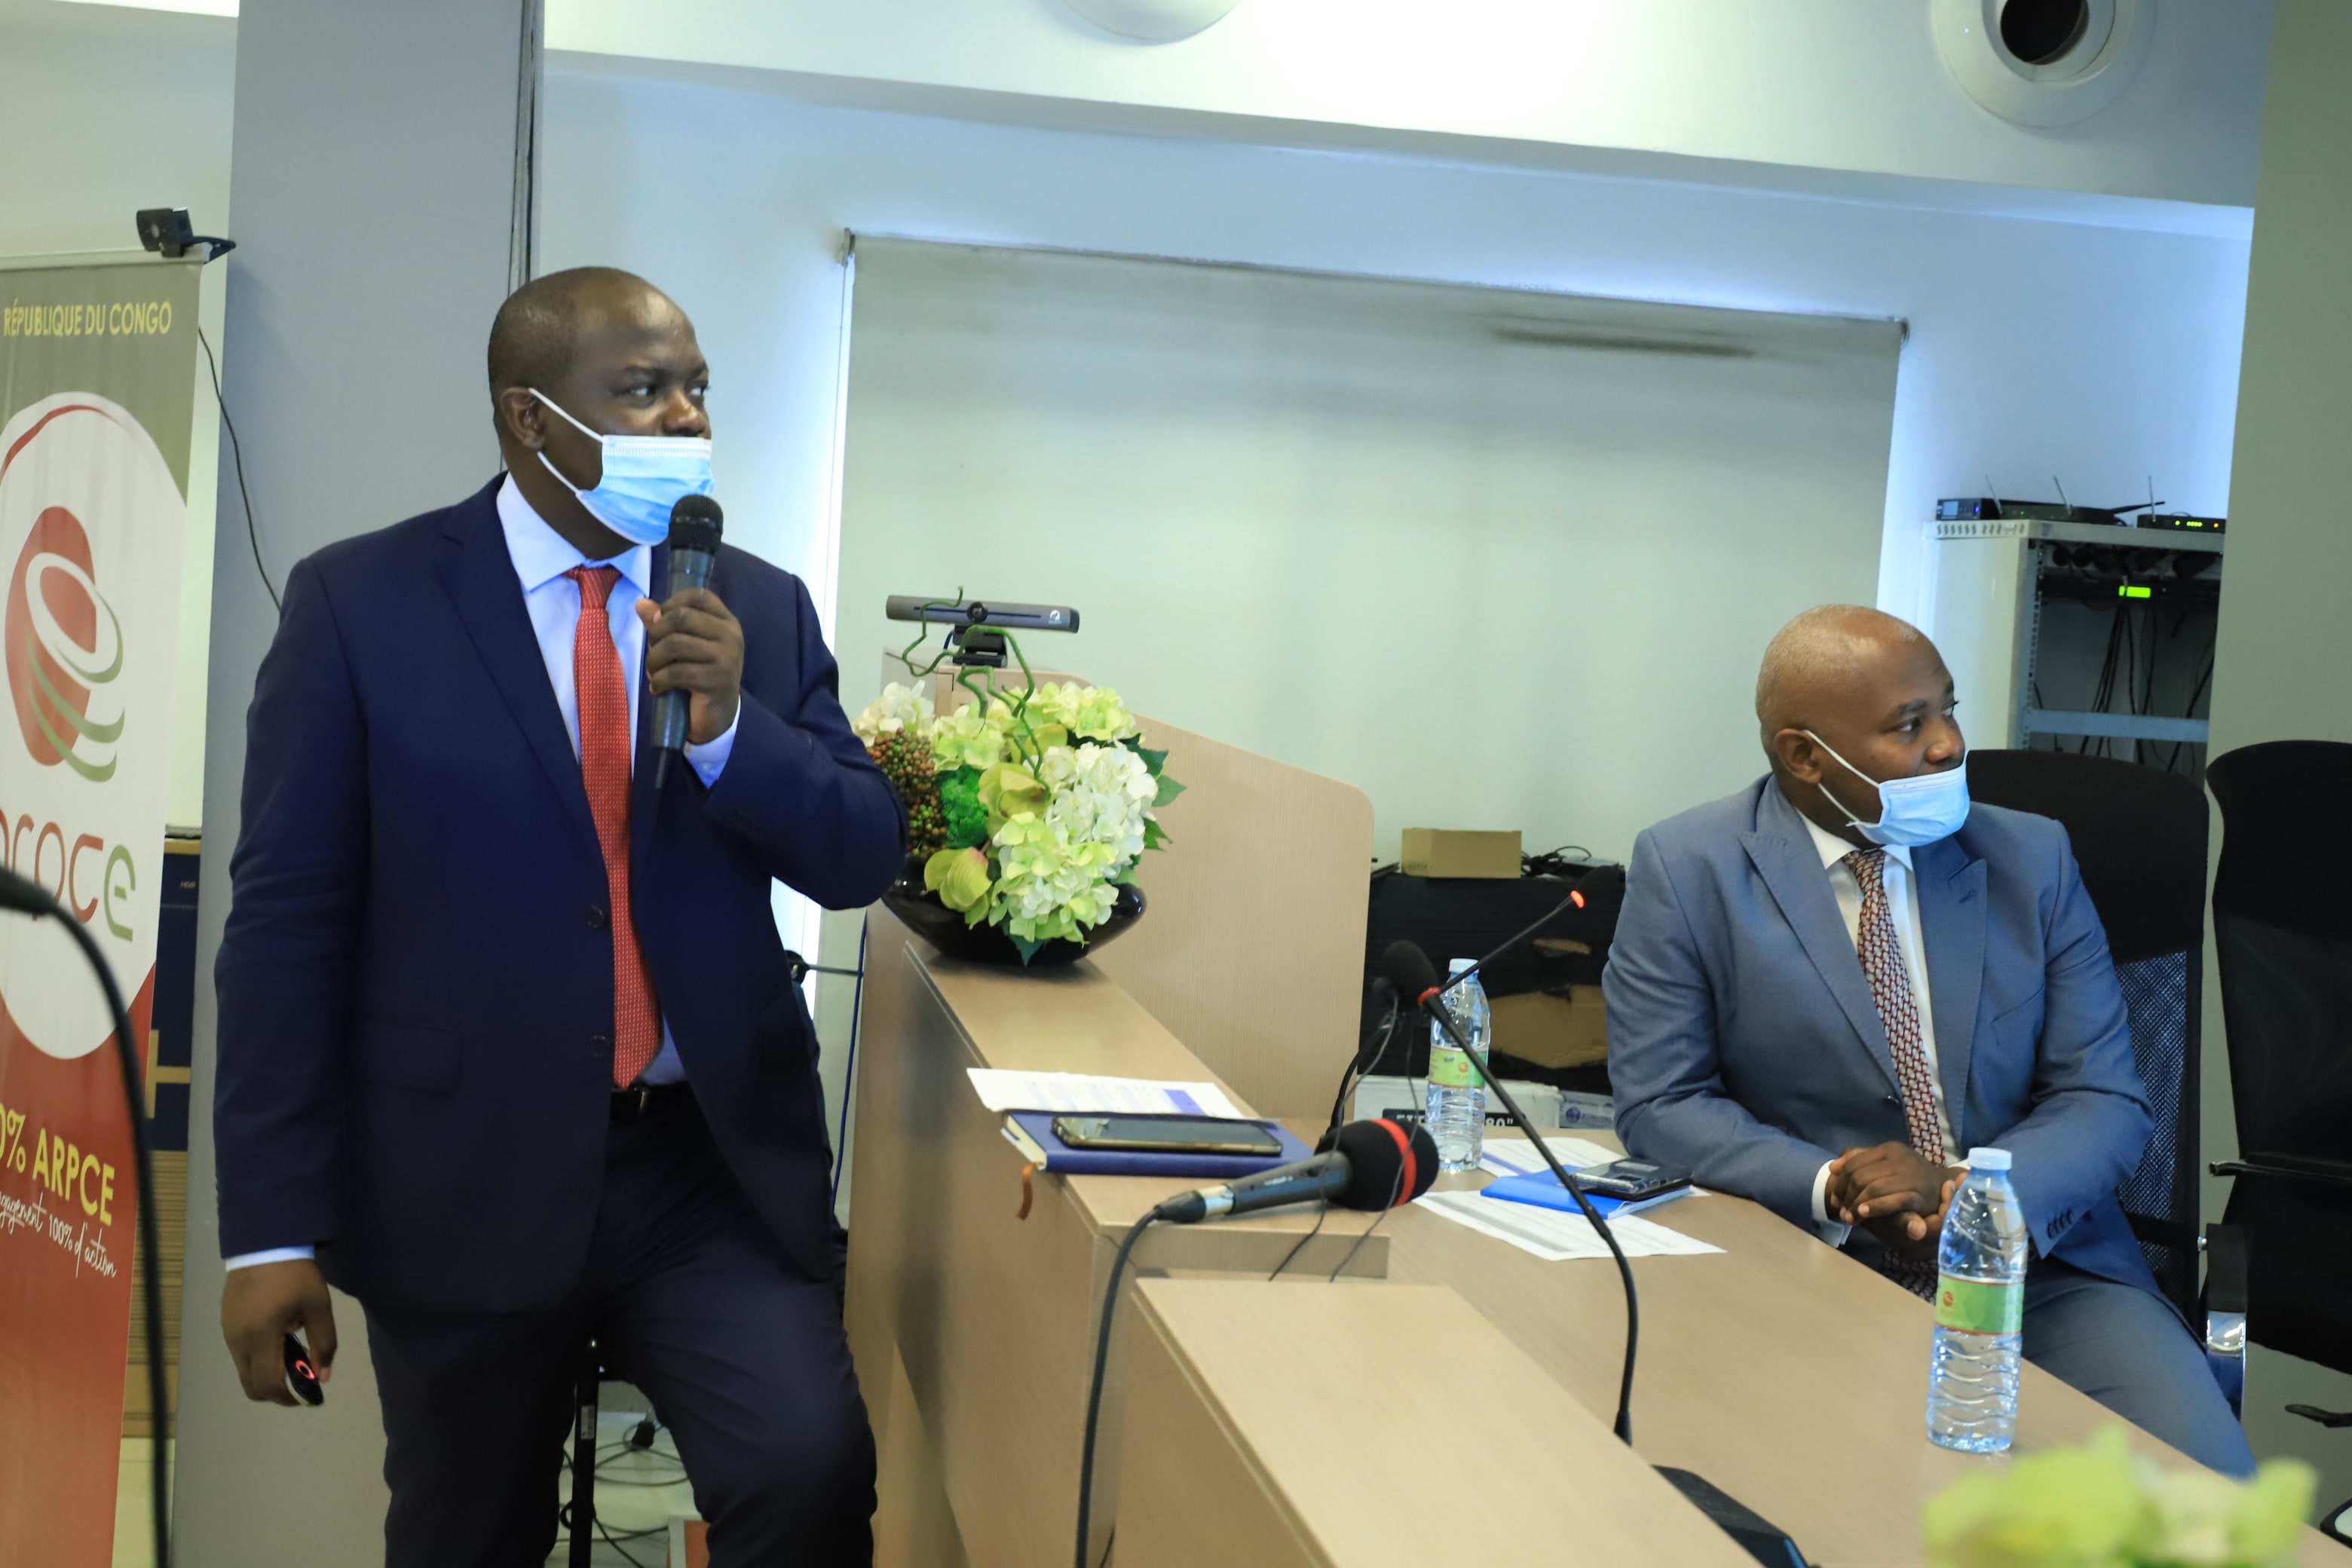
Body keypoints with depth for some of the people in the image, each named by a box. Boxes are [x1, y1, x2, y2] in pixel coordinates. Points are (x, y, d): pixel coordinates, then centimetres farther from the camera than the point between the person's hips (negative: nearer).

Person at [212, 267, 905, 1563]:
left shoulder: (761, 608, 6)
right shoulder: (360, 600, -4)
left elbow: (864, 860, 4)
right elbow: (287, 920, -6)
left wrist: (729, 725, -15)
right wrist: (272, 1230, -9)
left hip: (717, 1166, 2)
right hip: (466, 1179, -1)